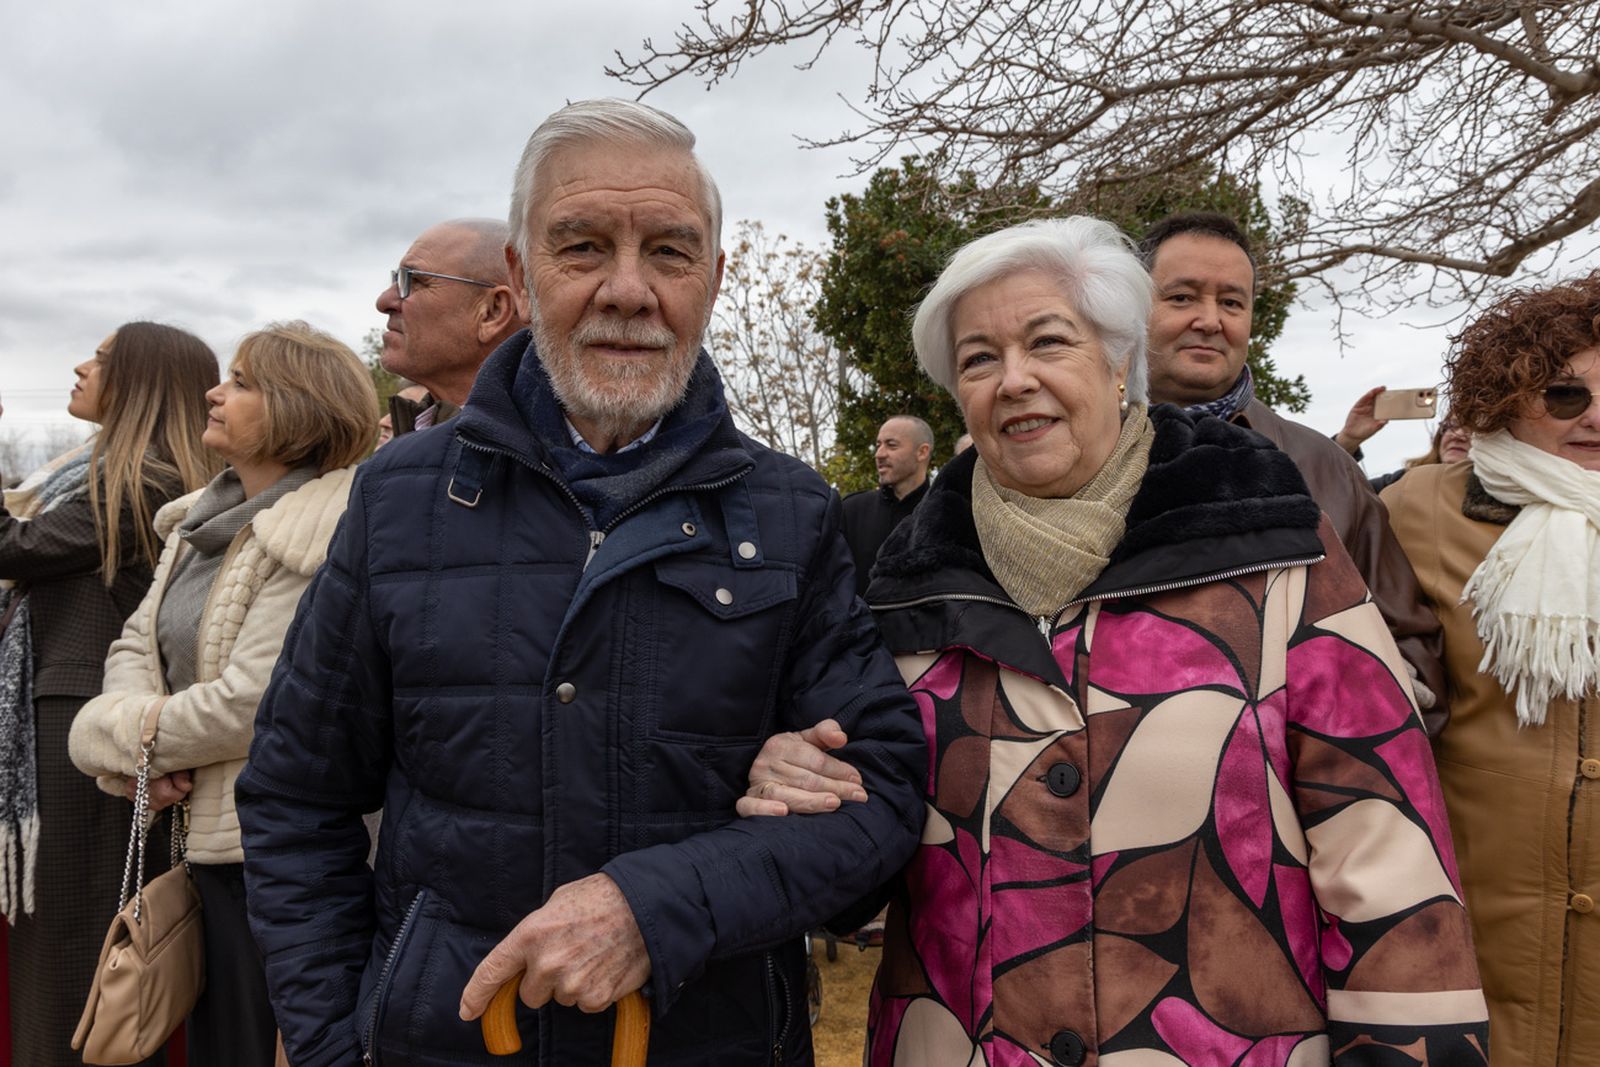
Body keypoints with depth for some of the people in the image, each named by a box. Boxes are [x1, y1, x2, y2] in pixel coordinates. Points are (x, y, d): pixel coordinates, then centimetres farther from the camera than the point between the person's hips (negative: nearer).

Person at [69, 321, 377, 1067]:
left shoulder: (322, 537, -19)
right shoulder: (203, 522, 11)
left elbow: (253, 700, -23)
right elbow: (137, 642, 11)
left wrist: (119, 735, -8)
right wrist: (146, 761, -7)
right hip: (211, 840, 9)